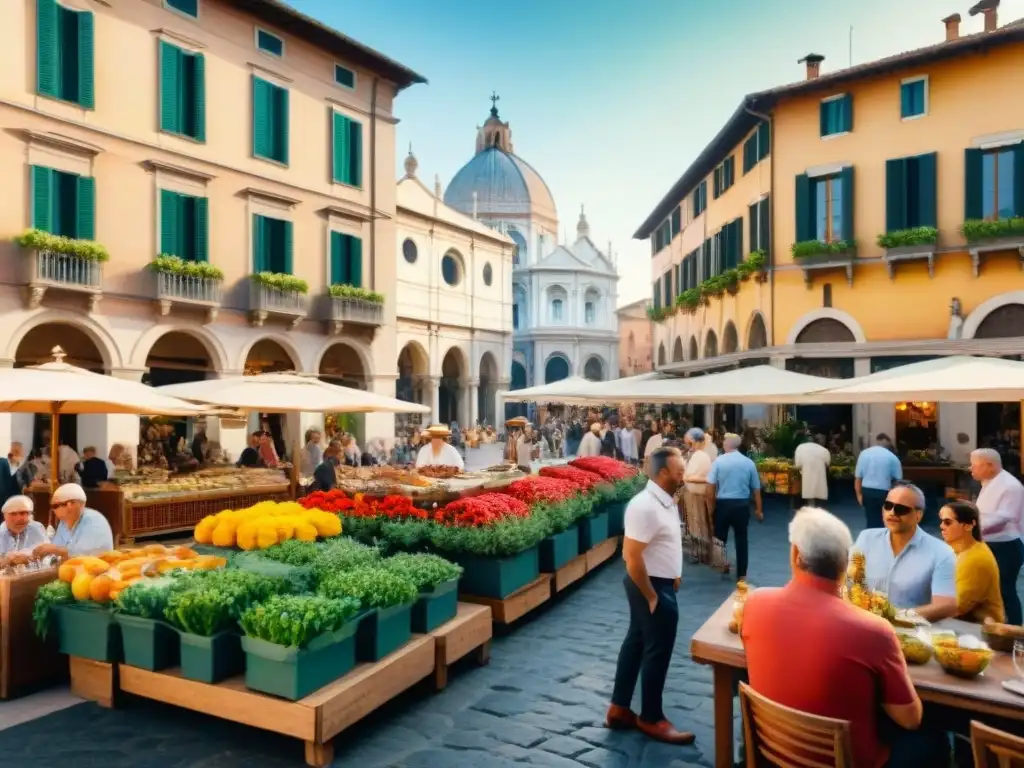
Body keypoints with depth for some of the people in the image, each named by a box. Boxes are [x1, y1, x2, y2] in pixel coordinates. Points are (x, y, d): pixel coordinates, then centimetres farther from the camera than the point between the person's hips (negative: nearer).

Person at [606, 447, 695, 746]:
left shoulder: (664, 500, 4)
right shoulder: (645, 506, -26)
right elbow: (632, 557, -27)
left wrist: (673, 574, 13)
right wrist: (652, 597, -20)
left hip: (659, 583, 10)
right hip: (651, 586, -10)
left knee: (636, 643, 17)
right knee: (657, 651, 4)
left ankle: (619, 709, 30)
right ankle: (651, 718, 23)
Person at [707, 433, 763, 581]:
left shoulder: (718, 461, -7)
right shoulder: (749, 463, -1)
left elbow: (710, 487, -9)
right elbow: (756, 489, 6)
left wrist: (711, 506, 4)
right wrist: (758, 509, 17)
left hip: (723, 504, -2)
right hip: (742, 505, 2)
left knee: (720, 537, 18)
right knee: (741, 539, 12)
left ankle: (722, 565, 25)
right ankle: (741, 574, 16)